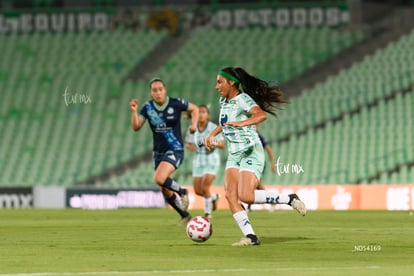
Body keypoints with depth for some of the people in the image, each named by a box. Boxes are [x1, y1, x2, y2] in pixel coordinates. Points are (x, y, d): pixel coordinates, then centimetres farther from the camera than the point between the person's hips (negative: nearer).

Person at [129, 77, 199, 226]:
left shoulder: (176, 103, -10)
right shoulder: (147, 107, -2)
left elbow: (194, 108, 8)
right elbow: (136, 127, -6)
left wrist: (194, 124, -7)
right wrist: (134, 111, -20)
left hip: (175, 150, -5)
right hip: (158, 151, 5)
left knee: (159, 178, -28)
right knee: (165, 191, 8)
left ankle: (181, 191, 0)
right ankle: (185, 215, 29)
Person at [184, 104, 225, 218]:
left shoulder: (213, 128, -11)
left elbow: (222, 145, -11)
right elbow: (187, 144, 12)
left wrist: (213, 143, -30)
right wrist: (191, 146, -11)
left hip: (211, 160, -4)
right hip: (198, 161, 4)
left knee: (205, 187, -15)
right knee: (197, 191, 3)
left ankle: (207, 212, 6)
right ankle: (214, 197, 36)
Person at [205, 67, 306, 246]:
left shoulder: (242, 100, -14)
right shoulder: (223, 101, 12)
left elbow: (261, 115, -34)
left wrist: (241, 123, -48)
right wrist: (212, 134, 24)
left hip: (251, 153, -8)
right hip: (234, 155, 8)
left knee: (246, 196, -21)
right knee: (230, 194, -12)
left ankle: (290, 199, -3)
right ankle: (250, 236, -13)